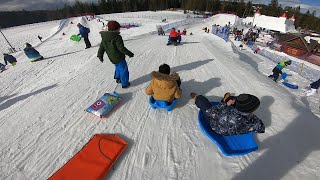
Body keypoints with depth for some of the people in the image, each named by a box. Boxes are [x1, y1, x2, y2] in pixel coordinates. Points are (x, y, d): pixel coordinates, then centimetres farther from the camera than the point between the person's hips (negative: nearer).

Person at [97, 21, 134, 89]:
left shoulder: (104, 37, 4)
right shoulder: (117, 37, -20)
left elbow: (101, 47, 9)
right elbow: (121, 48, -23)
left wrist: (100, 56, 19)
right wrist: (130, 53, -13)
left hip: (112, 58, 7)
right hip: (119, 58, -7)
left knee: (118, 67, 32)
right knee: (123, 70, 8)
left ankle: (117, 77, 37)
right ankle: (125, 84, 18)